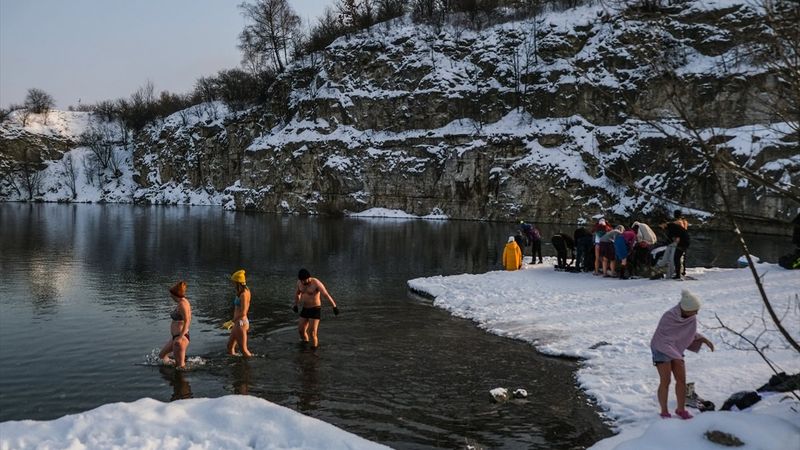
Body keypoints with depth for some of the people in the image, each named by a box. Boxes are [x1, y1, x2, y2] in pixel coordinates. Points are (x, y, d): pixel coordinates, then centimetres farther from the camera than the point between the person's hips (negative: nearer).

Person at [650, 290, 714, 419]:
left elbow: (691, 332, 5)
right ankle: (664, 412, 5)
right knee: (665, 381, -7)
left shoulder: (691, 316, -13)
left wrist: (704, 339, -9)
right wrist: (676, 357, -34)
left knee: (681, 379, 2)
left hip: (676, 349, 6)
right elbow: (660, 340, -28)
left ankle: (681, 410, 15)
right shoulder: (669, 317, -31)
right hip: (662, 349, -6)